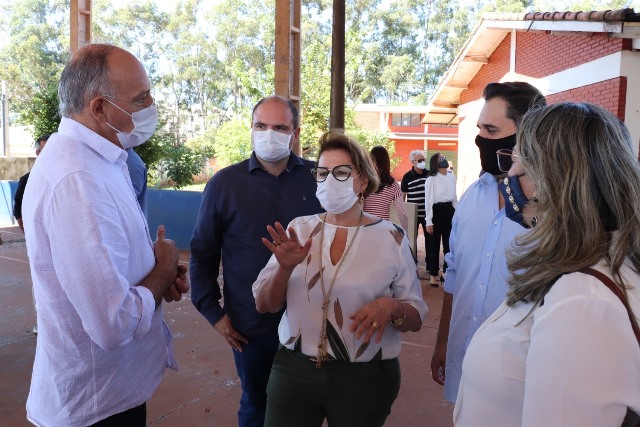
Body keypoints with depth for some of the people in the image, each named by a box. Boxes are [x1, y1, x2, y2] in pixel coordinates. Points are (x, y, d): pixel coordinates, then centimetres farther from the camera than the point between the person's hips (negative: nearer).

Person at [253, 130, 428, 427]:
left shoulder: (391, 237, -6)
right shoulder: (299, 228, 0)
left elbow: (416, 318, -1)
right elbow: (264, 305, 0)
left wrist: (390, 308, -23)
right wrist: (285, 268, -19)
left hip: (365, 378, -1)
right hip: (294, 371, 2)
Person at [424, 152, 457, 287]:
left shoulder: (452, 176, 7)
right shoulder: (431, 179, -10)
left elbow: (454, 196, 14)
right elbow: (428, 201, -11)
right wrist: (429, 221, -13)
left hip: (449, 210, 5)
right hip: (437, 211, -5)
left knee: (449, 243, 12)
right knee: (434, 244, 4)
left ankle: (447, 271, 27)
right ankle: (433, 274, 16)